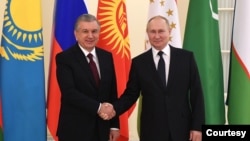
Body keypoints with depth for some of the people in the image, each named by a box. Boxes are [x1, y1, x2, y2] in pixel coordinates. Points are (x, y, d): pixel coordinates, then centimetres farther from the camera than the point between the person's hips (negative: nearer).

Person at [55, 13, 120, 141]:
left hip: (101, 129, 5)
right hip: (74, 130, -5)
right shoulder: (64, 58, -7)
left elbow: (112, 93, 9)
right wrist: (97, 107, -25)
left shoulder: (107, 56, 8)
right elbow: (69, 92, -19)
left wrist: (114, 125, 6)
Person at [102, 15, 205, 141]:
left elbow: (196, 94, 1)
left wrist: (197, 126, -4)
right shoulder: (138, 62, 2)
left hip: (182, 128, 0)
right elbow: (131, 94, 4)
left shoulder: (186, 57, 1)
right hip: (152, 130, 0)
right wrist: (114, 109, -15)